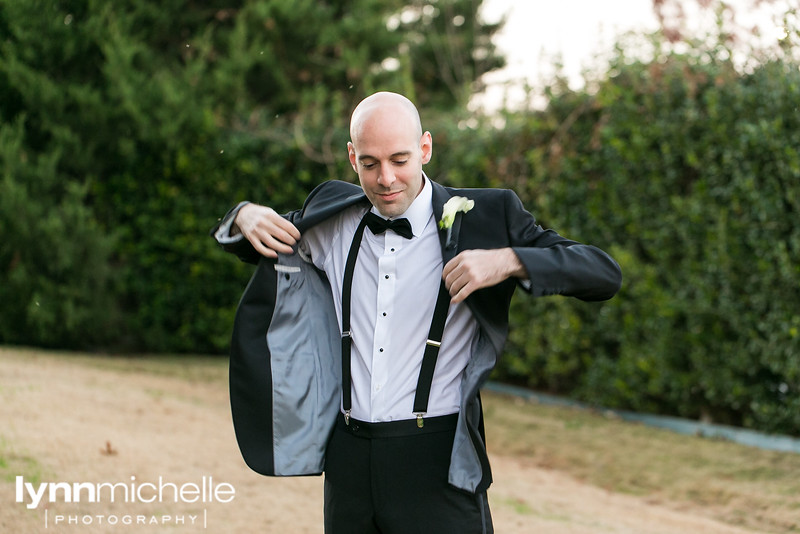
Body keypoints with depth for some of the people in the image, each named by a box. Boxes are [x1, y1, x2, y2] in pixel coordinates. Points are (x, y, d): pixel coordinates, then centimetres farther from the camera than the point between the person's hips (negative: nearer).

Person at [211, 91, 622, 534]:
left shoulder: (484, 218, -3)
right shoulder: (332, 222, 9)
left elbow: (604, 274, -8)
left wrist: (507, 261, -23)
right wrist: (247, 217, 3)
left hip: (439, 465, -4)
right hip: (349, 462, 4)